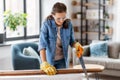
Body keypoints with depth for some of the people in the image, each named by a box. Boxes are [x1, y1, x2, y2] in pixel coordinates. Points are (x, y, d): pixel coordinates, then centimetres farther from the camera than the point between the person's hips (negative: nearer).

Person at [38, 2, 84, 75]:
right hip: (49, 59, -2)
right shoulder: (47, 24, -20)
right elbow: (42, 44, -26)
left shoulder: (68, 24, -10)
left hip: (62, 60, 2)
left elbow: (71, 41, 2)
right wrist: (44, 63, -35)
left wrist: (77, 45, -21)